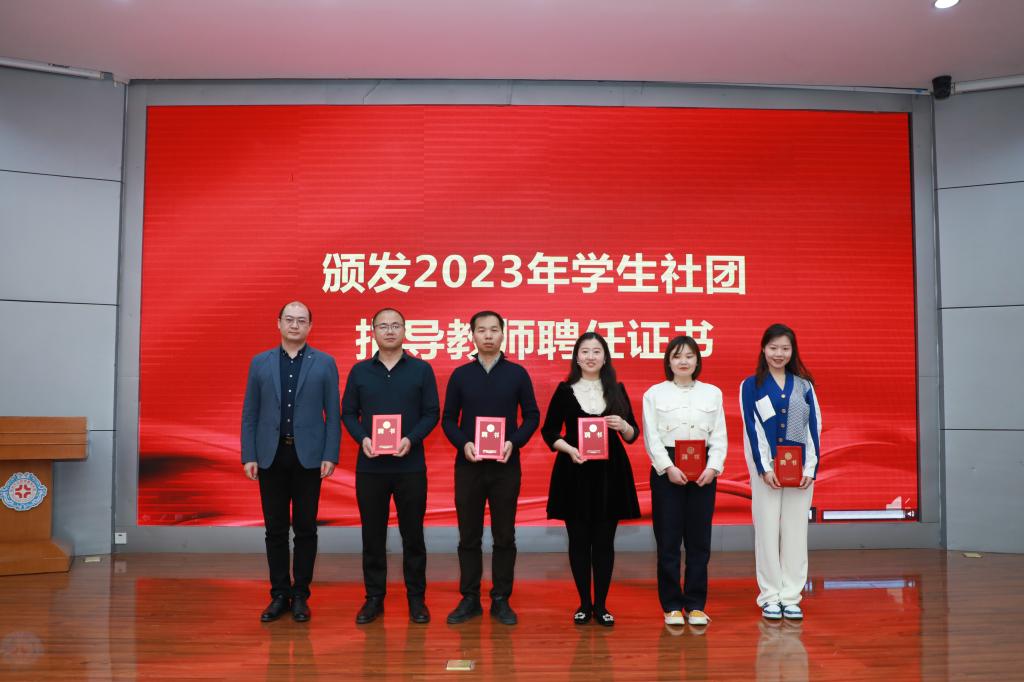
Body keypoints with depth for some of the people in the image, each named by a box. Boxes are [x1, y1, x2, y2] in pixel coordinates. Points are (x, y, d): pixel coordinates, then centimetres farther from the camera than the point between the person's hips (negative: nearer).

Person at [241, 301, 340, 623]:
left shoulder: (325, 363, 2)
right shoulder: (260, 363, 7)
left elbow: (333, 414, 0)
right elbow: (249, 414, 6)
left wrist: (330, 456, -7)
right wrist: (248, 456, -1)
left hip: (308, 455, -1)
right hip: (271, 455, 2)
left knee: (305, 528, 4)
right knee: (275, 529, 7)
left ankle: (300, 595, 15)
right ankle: (279, 594, 18)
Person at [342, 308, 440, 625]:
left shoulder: (421, 369, 2)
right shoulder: (359, 371, 7)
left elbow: (431, 413, 0)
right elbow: (348, 413, 7)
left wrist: (411, 439, -15)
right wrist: (362, 438, -11)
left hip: (410, 466, -1)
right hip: (370, 467, 1)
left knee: (413, 534, 6)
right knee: (372, 535, 8)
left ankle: (416, 598, 18)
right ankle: (374, 598, 20)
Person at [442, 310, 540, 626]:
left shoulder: (517, 373, 2)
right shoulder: (460, 375, 4)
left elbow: (532, 416, 3)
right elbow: (448, 419, 5)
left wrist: (514, 442, -13)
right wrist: (463, 443, -13)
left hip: (506, 466, 0)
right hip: (468, 465, 1)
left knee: (504, 537, 6)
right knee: (469, 537, 7)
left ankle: (501, 600, 17)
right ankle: (469, 599, 18)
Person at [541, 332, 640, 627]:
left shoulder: (616, 390, 7)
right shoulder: (565, 390, 2)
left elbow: (633, 434, 9)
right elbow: (549, 431, 3)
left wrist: (622, 426, -13)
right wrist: (569, 449, -14)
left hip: (610, 472, 1)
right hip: (574, 472, -1)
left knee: (604, 540, 4)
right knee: (579, 539, 4)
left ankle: (601, 605, 15)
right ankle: (584, 603, 17)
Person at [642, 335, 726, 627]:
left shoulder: (712, 393, 10)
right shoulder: (655, 393, 3)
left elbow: (719, 436, 6)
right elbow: (652, 437, -2)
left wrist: (713, 468, -8)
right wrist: (669, 468, -14)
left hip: (703, 472, 2)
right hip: (667, 470, -2)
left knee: (699, 541, 5)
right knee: (668, 540, 0)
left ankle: (696, 605, 15)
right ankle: (672, 606, 10)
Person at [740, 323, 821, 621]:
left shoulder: (804, 385, 10)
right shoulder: (751, 385, 3)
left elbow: (814, 427, 6)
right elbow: (752, 429, -3)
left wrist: (811, 468, -4)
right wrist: (764, 469, -10)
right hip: (765, 467, -2)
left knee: (796, 531, 4)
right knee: (767, 530, 1)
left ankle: (791, 597, 12)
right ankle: (770, 597, 9)